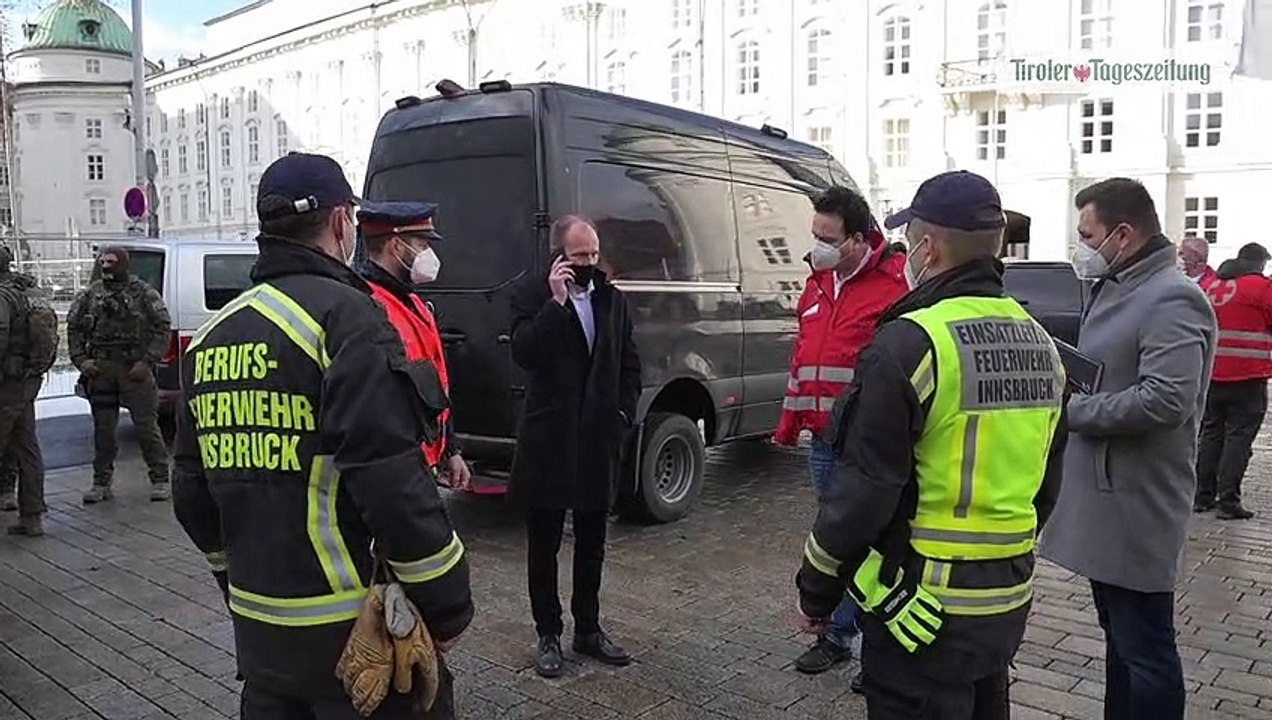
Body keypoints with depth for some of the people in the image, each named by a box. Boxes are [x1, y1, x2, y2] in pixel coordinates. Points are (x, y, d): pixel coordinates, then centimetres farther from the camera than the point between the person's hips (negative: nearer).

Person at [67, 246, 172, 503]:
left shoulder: (143, 293, -1)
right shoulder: (90, 295, 10)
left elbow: (162, 327, -3)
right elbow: (73, 327, 16)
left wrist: (147, 361, -11)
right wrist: (81, 360, 2)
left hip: (135, 369, -4)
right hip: (100, 370, 4)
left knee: (146, 425, -3)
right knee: (102, 428, 9)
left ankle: (160, 480, 7)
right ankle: (101, 483, 20)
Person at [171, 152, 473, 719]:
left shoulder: (210, 336, 8)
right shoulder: (344, 314, -16)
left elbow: (192, 492, 14)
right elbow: (392, 481, -23)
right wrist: (447, 605, -12)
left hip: (257, 628, 7)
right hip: (354, 630, -7)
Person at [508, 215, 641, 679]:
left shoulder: (612, 299, 7)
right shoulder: (531, 295, -6)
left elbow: (630, 363, 13)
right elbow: (523, 353, -21)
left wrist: (624, 412, 2)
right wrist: (556, 301, -25)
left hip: (598, 442, 4)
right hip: (547, 442, -4)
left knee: (592, 545, 16)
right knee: (543, 546, 9)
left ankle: (588, 630, 30)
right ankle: (548, 636, 24)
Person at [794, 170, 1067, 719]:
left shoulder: (911, 342, -20)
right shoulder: (1040, 343, 5)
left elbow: (864, 487, -19)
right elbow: (1046, 481, 13)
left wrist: (816, 589, -7)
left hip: (924, 602, -7)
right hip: (1009, 598, 8)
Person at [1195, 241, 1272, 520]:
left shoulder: (1210, 284, 9)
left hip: (1211, 374, 6)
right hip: (1247, 376, -5)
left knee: (1211, 434, 12)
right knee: (1239, 436, -2)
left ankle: (1203, 496, 15)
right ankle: (1228, 501, -3)